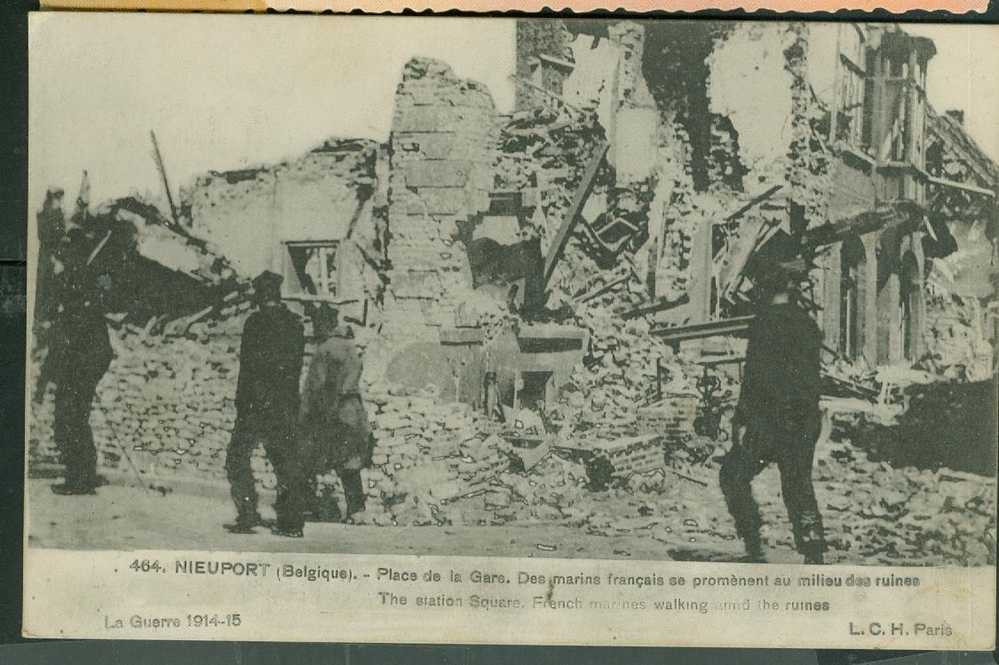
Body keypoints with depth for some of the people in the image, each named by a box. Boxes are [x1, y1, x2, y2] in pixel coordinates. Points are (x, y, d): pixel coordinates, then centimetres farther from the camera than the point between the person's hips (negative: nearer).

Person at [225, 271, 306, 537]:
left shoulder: (256, 322, -9)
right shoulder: (295, 323, 8)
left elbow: (248, 367, -13)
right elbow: (297, 367, 11)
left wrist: (241, 405, -9)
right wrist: (289, 399, 17)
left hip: (258, 403, -6)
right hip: (287, 404, 6)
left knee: (237, 457, 4)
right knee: (286, 461, 10)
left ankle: (248, 515, -3)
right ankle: (291, 521, 9)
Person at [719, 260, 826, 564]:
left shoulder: (765, 321, -8)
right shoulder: (808, 324, 12)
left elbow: (755, 374, -14)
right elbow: (812, 374, 16)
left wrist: (743, 419, -12)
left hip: (771, 416, -6)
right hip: (807, 420, 6)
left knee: (735, 474, 7)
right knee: (799, 485, 12)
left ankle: (754, 549, 0)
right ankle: (814, 556, 6)